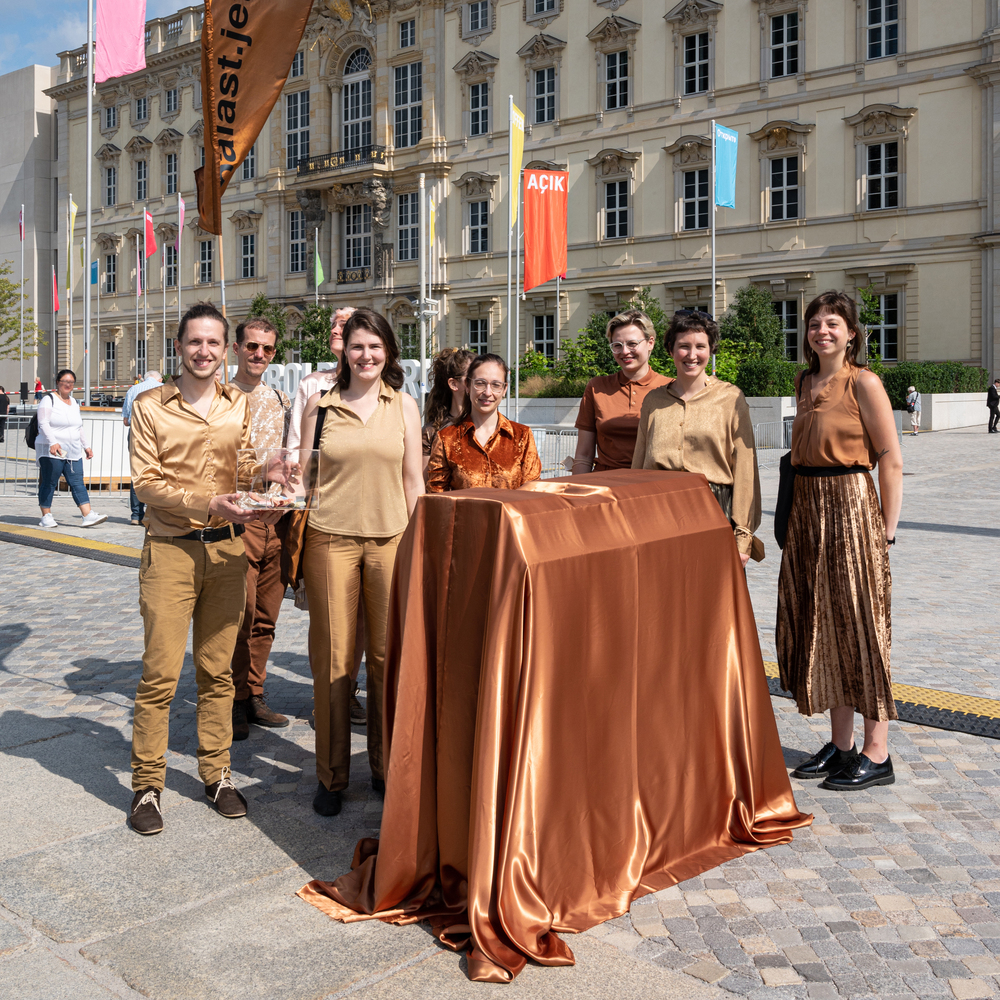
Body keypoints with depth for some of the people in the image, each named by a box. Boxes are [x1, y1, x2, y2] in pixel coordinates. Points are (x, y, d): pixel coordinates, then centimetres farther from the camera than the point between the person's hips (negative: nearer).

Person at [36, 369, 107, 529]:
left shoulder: (74, 403, 19)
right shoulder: (49, 400, -3)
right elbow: (43, 424, -14)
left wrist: (86, 446, 19)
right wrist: (53, 442, -27)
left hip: (73, 452, 6)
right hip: (51, 452, -6)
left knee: (77, 483, -2)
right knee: (48, 483, -1)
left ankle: (88, 516, -10)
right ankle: (46, 517, 7)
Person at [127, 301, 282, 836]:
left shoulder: (241, 405, 10)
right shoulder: (150, 406, -1)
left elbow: (249, 471, 12)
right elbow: (146, 482, -7)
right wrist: (207, 504, -18)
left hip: (227, 550, 3)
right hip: (170, 550, -3)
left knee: (217, 671, 11)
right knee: (160, 674, -3)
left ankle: (217, 774, 23)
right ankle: (146, 786, 10)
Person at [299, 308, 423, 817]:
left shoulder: (403, 406, 7)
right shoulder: (320, 404, 5)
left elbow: (412, 479, 9)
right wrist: (297, 545, 0)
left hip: (390, 540, 1)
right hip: (330, 539, -1)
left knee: (388, 657, 5)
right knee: (333, 657, 3)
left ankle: (385, 767, 22)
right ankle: (331, 775, 17)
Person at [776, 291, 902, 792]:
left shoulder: (863, 383, -9)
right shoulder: (804, 382, 12)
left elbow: (891, 459, -10)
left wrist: (887, 529, -12)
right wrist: (799, 515, 16)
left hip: (851, 507, -7)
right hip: (807, 508, 7)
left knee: (859, 625, -2)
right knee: (820, 625, 10)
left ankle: (877, 754, 9)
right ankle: (841, 745, 21)